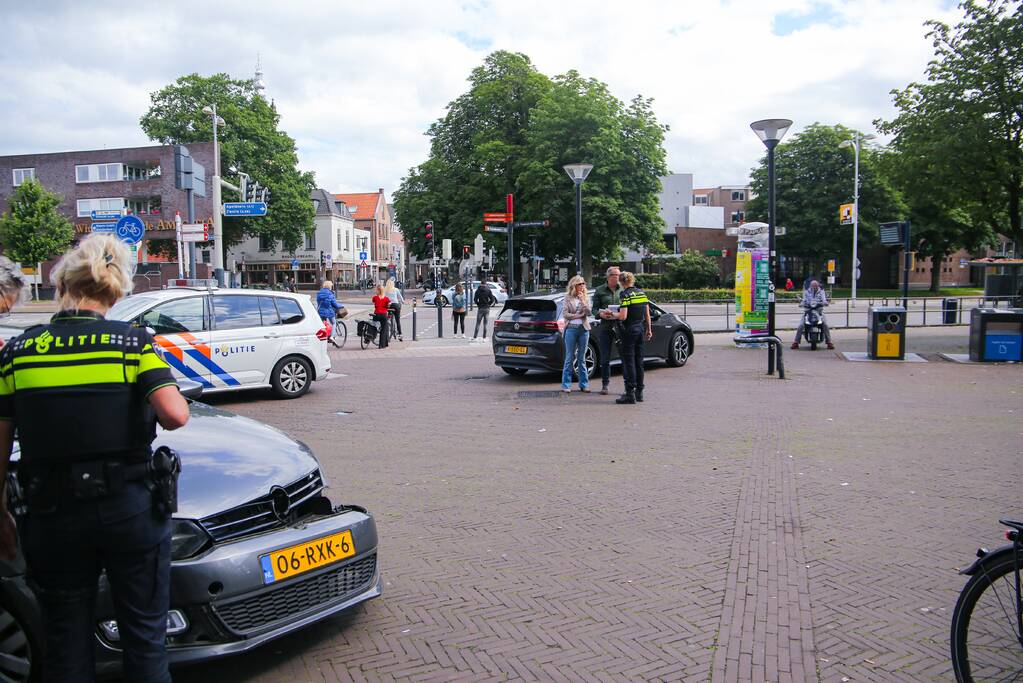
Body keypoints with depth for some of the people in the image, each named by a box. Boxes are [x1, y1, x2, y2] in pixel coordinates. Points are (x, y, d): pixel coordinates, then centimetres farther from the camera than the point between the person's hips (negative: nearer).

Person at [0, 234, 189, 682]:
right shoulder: (133, 343, -9)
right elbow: (175, 415, -21)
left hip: (51, 515, 2)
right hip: (131, 508, -2)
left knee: (65, 645, 19)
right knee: (144, 636, 15)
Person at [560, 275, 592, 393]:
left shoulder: (585, 298, 12)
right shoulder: (568, 298, 3)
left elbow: (588, 312, 0)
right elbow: (565, 314, -4)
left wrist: (582, 300, -7)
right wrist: (579, 315, -6)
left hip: (583, 329, 3)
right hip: (571, 329, -3)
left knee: (582, 358, 7)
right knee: (570, 357, -2)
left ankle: (584, 384, 10)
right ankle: (566, 385, 2)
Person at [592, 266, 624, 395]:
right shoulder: (600, 291, 7)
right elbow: (594, 308, 6)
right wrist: (601, 313, -15)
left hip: (621, 326, 0)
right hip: (605, 326, 0)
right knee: (605, 358, 5)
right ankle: (605, 384, 15)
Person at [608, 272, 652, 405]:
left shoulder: (626, 294, -13)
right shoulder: (641, 293, 8)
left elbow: (623, 316, -20)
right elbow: (647, 314, 11)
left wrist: (612, 314, -2)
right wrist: (649, 330, 19)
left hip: (630, 330, -7)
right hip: (641, 329, 7)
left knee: (628, 361, -3)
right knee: (639, 361, 12)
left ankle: (630, 393, -3)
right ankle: (639, 392, 18)